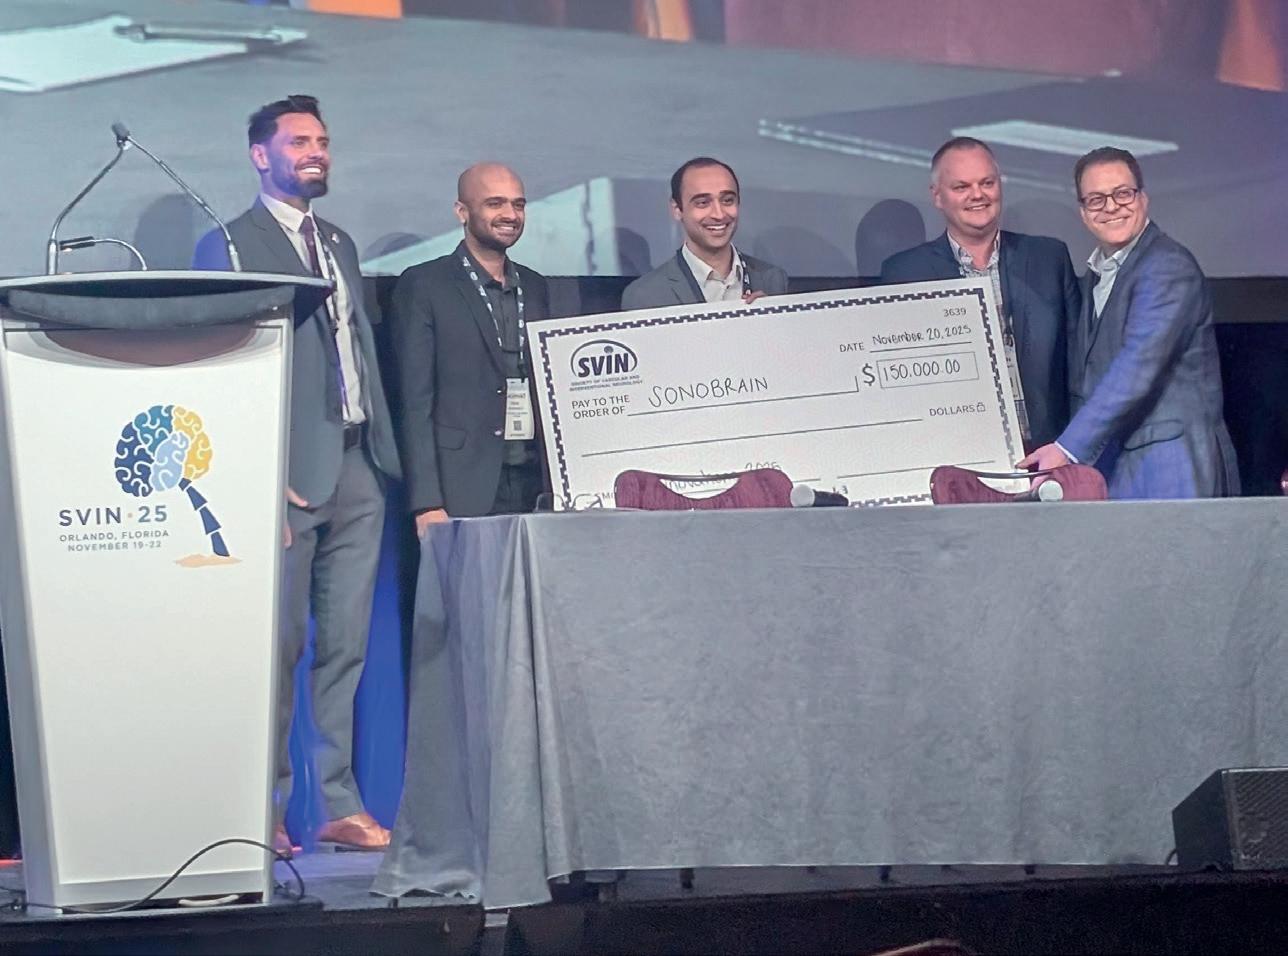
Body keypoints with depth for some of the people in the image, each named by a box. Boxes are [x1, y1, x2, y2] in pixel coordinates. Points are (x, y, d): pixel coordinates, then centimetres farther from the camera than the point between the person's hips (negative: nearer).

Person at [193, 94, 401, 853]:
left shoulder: (340, 244, 21)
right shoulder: (228, 246, 1)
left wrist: (384, 449, 8)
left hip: (358, 469, 6)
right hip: (292, 473, -6)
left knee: (346, 646, 5)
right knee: (280, 645, -5)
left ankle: (341, 804, 8)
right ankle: (264, 806, 2)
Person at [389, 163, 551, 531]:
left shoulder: (534, 287, 17)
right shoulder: (423, 286, 0)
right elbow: (416, 401, -5)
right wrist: (426, 503, -13)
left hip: (534, 486, 5)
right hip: (463, 493, -5)